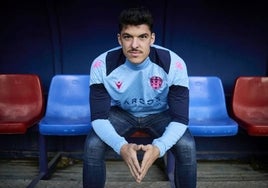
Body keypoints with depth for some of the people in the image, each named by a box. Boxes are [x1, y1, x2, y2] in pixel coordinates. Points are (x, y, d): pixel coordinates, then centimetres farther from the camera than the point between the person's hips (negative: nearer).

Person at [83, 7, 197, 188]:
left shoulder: (174, 64, -29)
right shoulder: (102, 65, -26)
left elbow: (180, 119, -27)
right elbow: (99, 117, -25)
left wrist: (159, 148, -46)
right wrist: (121, 146, -44)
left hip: (160, 114, 0)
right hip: (121, 113, 1)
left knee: (187, 146, -26)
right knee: (93, 145, -25)